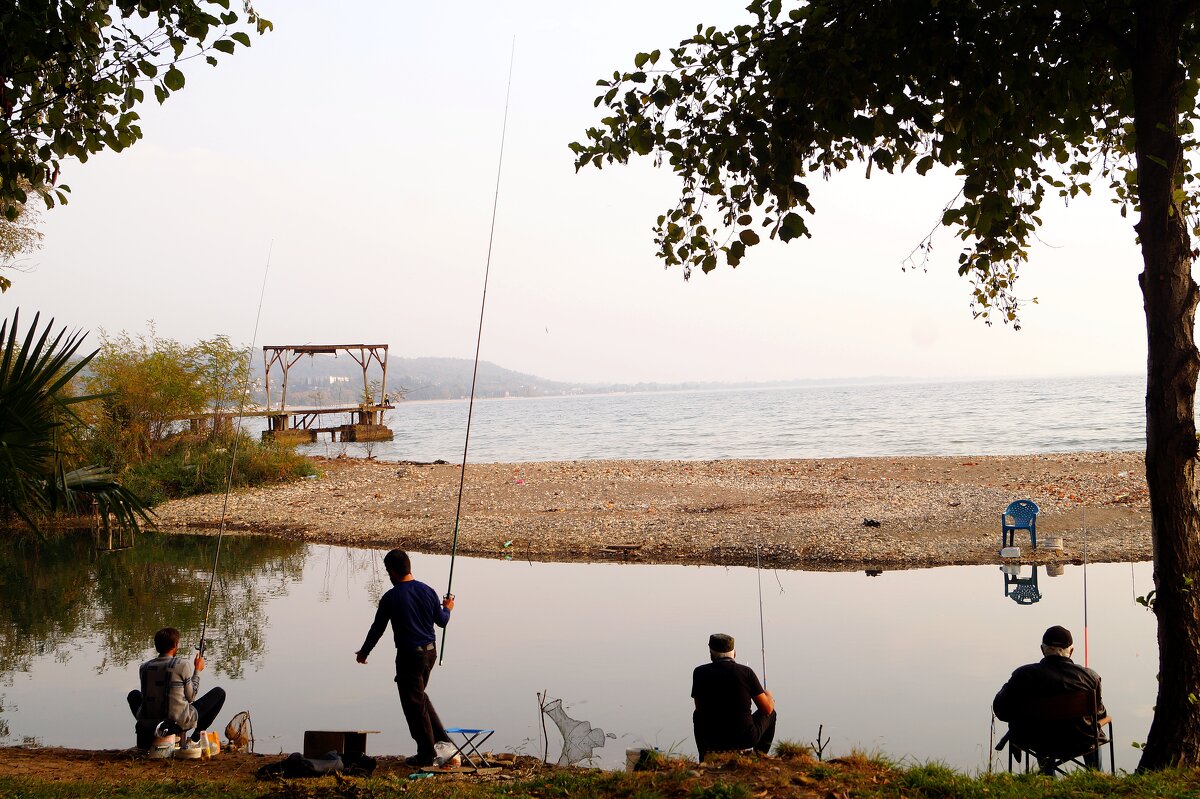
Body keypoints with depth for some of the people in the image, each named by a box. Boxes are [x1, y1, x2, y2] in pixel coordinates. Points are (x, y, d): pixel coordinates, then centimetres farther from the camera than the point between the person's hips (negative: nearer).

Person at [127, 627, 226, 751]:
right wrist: (197, 670, 9)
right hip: (180, 722, -4)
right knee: (219, 693, 11)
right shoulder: (182, 664, -12)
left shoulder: (144, 667, 0)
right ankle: (195, 738, 6)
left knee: (134, 695, 35)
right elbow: (191, 696, -3)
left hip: (149, 722, 4)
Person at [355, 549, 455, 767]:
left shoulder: (390, 598, -13)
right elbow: (441, 621, 9)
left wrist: (363, 652, 11)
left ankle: (427, 754, 12)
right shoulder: (427, 591, 0)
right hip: (430, 651, 6)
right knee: (420, 696, 25)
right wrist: (447, 608, 31)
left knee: (415, 704, 5)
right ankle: (441, 738, 24)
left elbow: (377, 629, -4)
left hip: (409, 655, -6)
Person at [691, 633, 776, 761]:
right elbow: (767, 709, 0)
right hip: (746, 739, -1)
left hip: (713, 741, 1)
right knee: (770, 714, 26)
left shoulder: (700, 672, -1)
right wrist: (769, 697, 25)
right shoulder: (746, 672, -4)